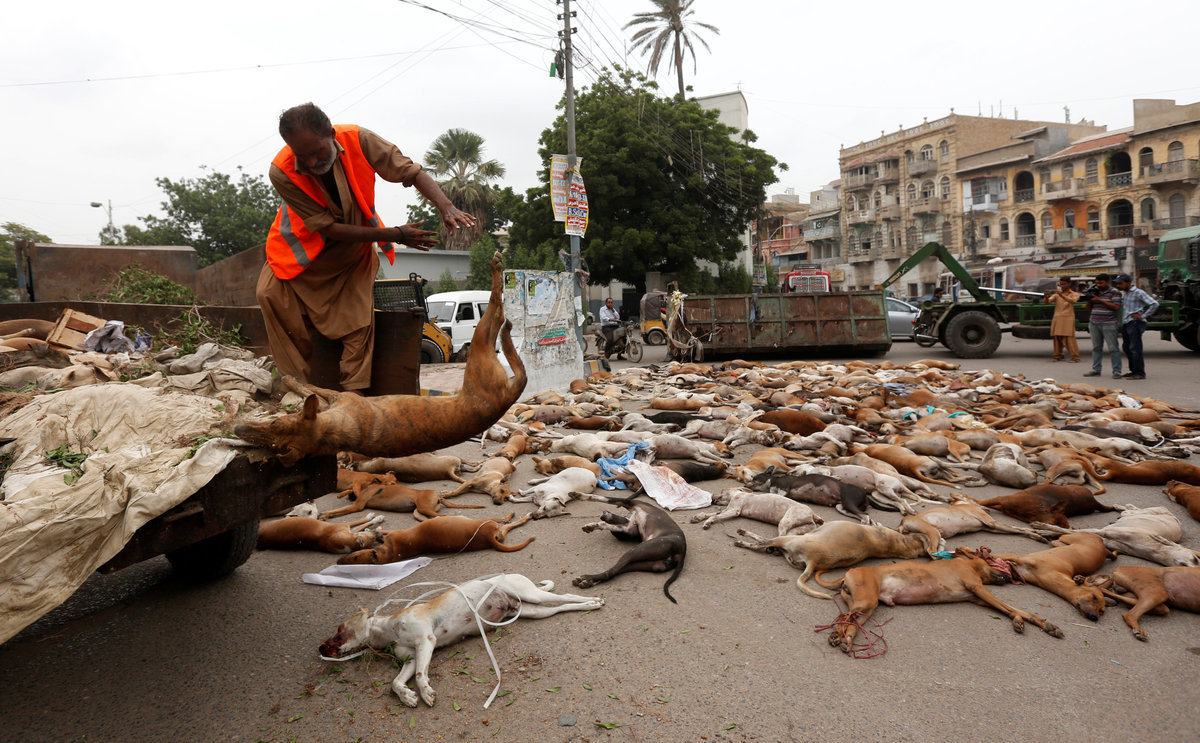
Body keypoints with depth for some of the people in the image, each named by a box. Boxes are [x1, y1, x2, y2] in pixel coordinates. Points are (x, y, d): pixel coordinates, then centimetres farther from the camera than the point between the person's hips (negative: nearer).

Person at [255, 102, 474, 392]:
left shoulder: (358, 140, -26)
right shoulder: (282, 171, -30)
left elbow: (412, 172, -21)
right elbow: (328, 228, -29)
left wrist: (446, 207, -41)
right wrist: (395, 235, -32)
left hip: (354, 249, 1)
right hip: (305, 245, 0)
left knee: (358, 315, -12)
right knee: (270, 293, -19)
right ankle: (300, 383, -9)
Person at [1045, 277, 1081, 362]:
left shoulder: (1074, 294, 5)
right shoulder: (1056, 294, 12)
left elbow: (1073, 301, -19)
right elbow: (1047, 302, -2)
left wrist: (1062, 296, -34)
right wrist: (1046, 297, -24)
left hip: (1068, 319, -3)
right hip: (1057, 318, 3)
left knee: (1069, 338, -10)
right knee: (1057, 338, 4)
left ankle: (1075, 357, -7)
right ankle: (1058, 356, 14)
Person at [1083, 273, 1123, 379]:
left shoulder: (1114, 292, -2)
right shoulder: (1095, 291, 15)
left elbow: (1116, 307, -13)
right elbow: (1089, 307, 18)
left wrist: (1100, 300, -15)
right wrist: (1090, 299, -3)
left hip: (1108, 324, -6)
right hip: (1094, 323, 6)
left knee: (1113, 348, -5)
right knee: (1096, 347, 8)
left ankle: (1116, 371, -2)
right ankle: (1096, 369, 13)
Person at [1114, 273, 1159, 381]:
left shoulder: (1138, 293, -9)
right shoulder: (1126, 293, 17)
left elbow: (1154, 304, -16)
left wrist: (1143, 316, -15)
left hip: (1135, 324, -9)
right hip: (1126, 324, 9)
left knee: (1135, 348, -9)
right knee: (1126, 347, 13)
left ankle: (1140, 373, -7)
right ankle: (1134, 370, 22)